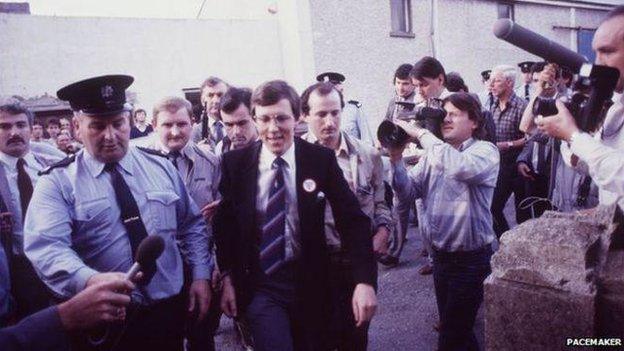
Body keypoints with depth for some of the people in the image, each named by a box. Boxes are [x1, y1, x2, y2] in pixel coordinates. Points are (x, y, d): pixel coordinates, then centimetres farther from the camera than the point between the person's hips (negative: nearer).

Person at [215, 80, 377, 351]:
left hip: (309, 284, 1)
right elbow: (225, 223, 3)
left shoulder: (321, 159, -9)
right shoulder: (235, 163, -6)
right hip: (259, 287, -1)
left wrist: (365, 280, -20)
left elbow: (353, 219, -11)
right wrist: (228, 278, 1)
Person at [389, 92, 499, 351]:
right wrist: (396, 159, -15)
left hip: (470, 258, -6)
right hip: (440, 255, 6)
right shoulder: (433, 154, 6)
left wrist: (421, 133, -26)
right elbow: (407, 196, -1)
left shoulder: (486, 151, -11)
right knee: (454, 328, 23)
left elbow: (459, 167, -35)